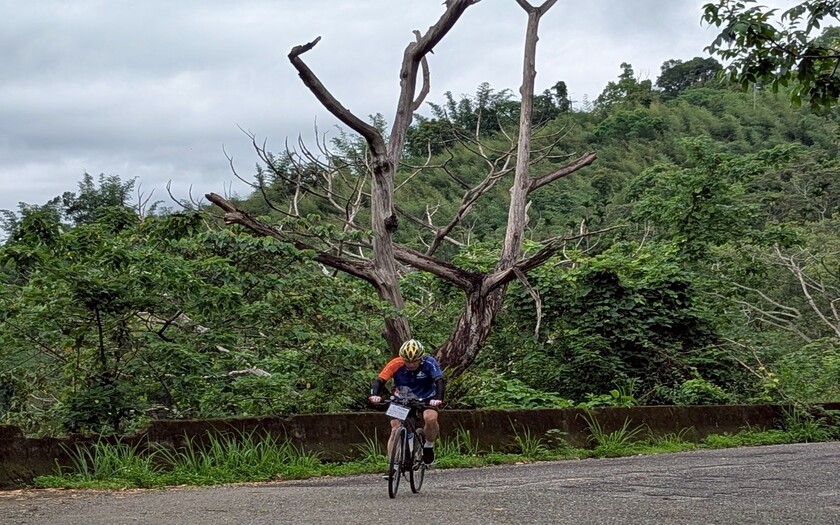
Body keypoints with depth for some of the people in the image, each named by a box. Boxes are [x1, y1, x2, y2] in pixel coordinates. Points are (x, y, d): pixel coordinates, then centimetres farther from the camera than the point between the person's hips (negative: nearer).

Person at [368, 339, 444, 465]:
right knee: (395, 430, -15)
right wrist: (374, 395, -49)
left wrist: (438, 399, -54)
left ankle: (429, 446, -2)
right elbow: (379, 380, -29)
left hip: (426, 399, -1)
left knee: (431, 418, -30)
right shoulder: (396, 364, -24)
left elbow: (439, 381, -35)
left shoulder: (429, 363, -26)